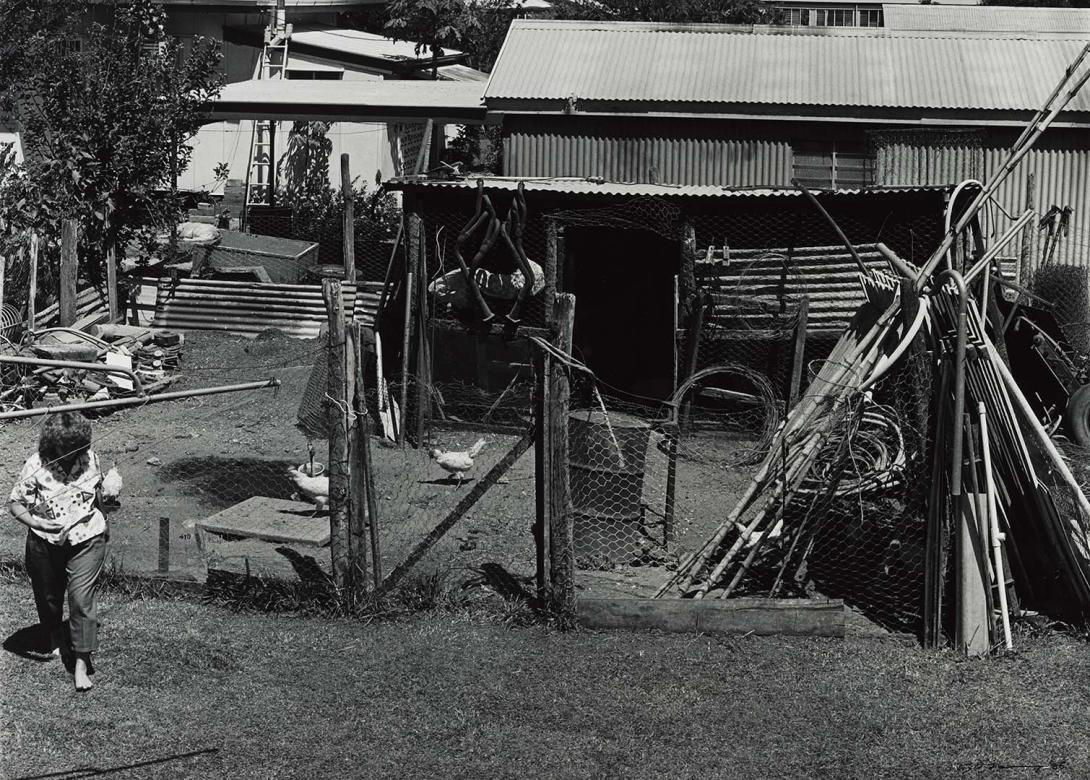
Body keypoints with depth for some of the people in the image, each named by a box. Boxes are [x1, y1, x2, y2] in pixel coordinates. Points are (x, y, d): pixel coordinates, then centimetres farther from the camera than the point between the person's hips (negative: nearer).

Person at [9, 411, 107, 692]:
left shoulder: (90, 459, -9)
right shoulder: (36, 466, -17)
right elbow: (15, 504, -13)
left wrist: (103, 521, 24)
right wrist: (36, 522, -31)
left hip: (86, 540, 0)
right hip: (46, 543, 0)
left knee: (81, 598, -8)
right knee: (48, 596, 19)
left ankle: (82, 663, -2)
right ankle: (55, 637, 50)